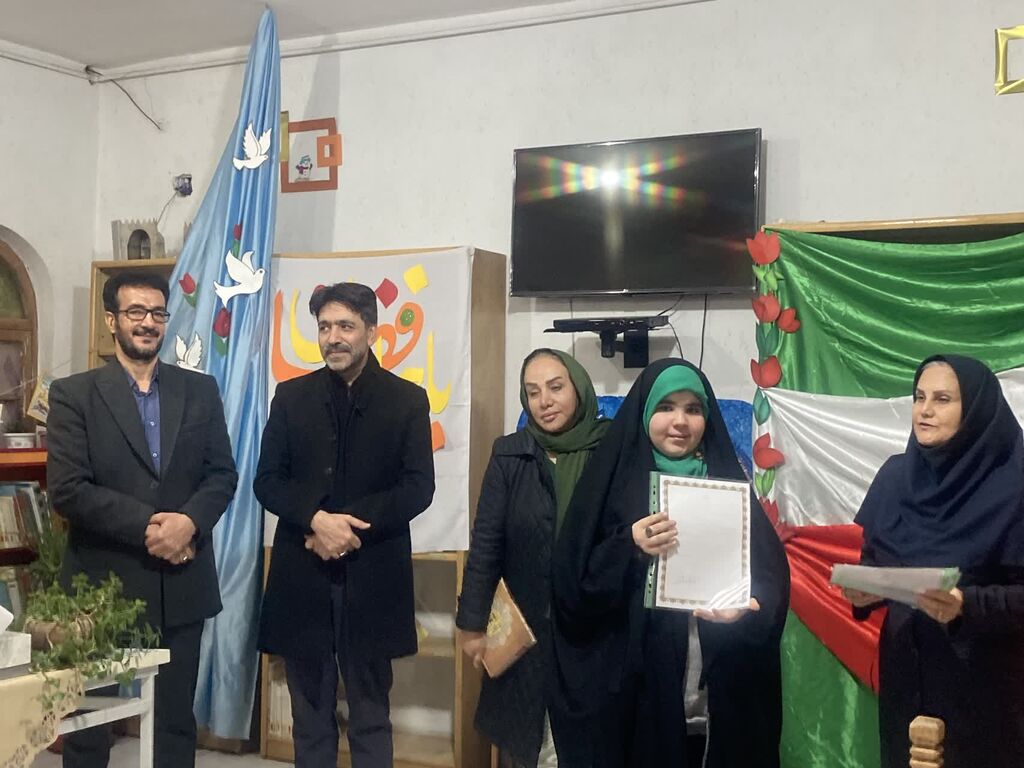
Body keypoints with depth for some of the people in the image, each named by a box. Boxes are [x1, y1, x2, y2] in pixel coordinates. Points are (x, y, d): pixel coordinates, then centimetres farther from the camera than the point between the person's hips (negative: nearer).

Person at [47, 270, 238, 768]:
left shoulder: (200, 391, 8)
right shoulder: (73, 394, -2)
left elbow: (222, 474, 4)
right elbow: (67, 489, -11)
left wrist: (188, 522, -15)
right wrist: (146, 525, -18)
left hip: (181, 584, 3)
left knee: (175, 721, 11)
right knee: (88, 722, 11)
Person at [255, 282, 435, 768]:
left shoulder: (407, 400, 3)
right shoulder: (291, 397, 8)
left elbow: (418, 488, -4)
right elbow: (266, 481, 2)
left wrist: (349, 524, -15)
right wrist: (318, 520, -16)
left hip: (372, 577, -1)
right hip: (302, 575, 2)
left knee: (370, 712, 7)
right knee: (310, 711, 10)